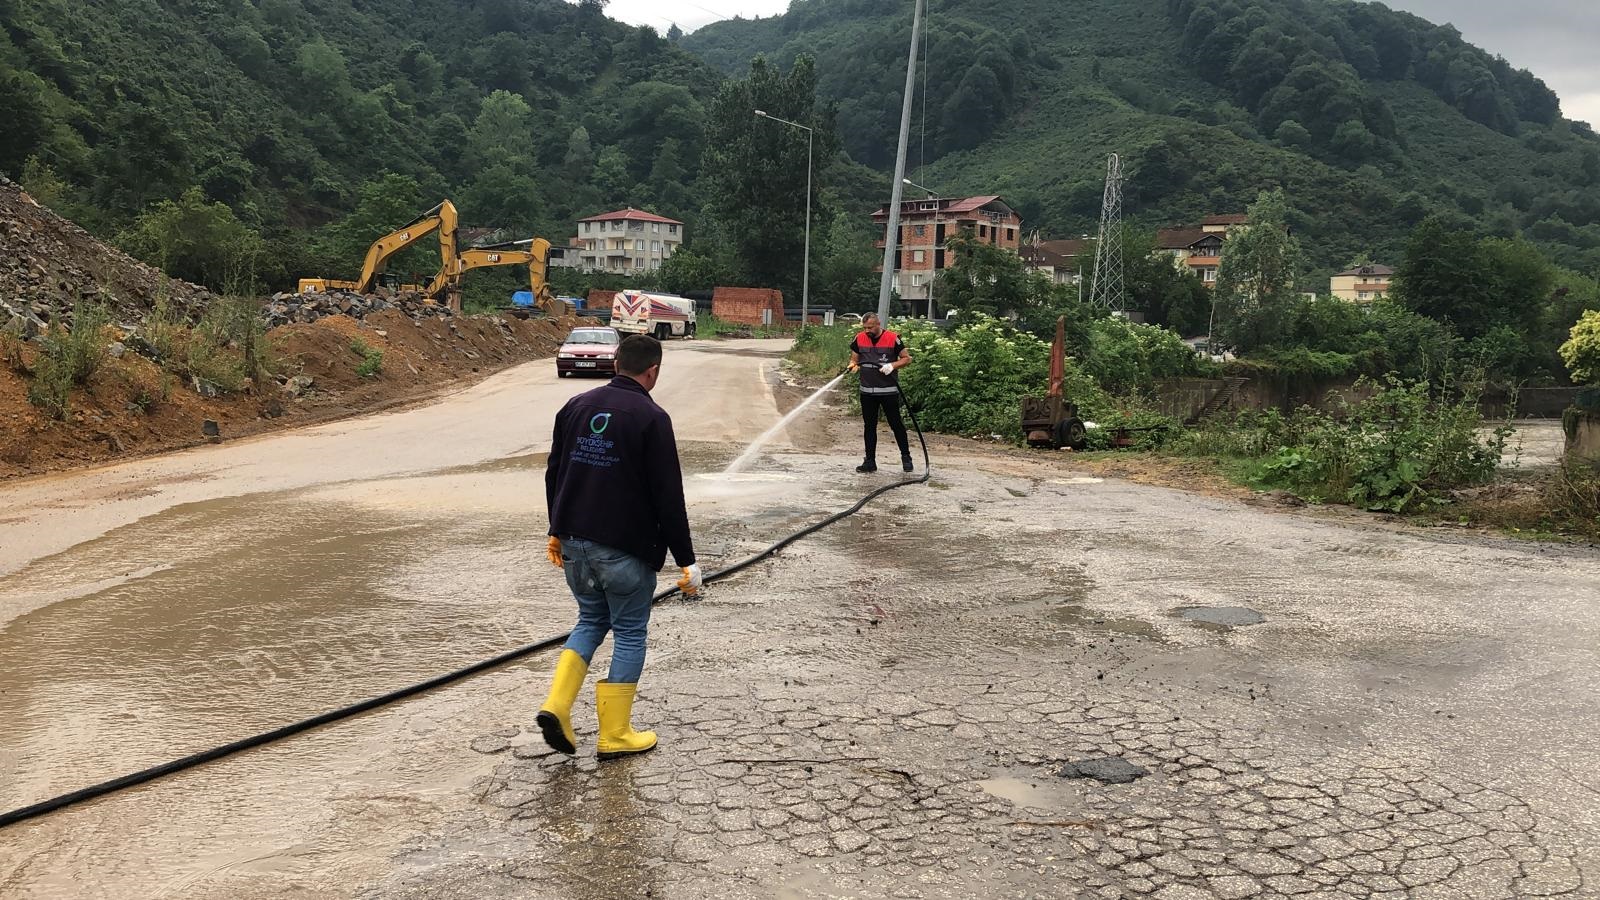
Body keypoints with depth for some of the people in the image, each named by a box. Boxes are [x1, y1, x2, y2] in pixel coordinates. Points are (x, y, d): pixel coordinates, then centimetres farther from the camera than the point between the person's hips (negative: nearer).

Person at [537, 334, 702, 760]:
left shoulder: (576, 406, 7)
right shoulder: (651, 418, -13)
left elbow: (553, 473, 14)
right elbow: (669, 497, -14)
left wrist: (557, 531, 24)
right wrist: (686, 560, -8)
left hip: (575, 542, 6)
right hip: (626, 549, -6)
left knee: (591, 620, 22)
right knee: (630, 634, 8)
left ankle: (556, 705, 8)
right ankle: (616, 734, 13)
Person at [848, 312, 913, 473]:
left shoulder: (892, 339, -7)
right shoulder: (859, 339, 4)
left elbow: (907, 358, -1)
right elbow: (854, 359, 13)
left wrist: (892, 365, -18)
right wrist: (853, 365, -11)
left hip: (889, 391, -4)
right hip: (867, 392, 4)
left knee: (896, 424, 3)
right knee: (869, 426, 8)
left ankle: (906, 457, 16)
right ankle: (870, 461, 15)